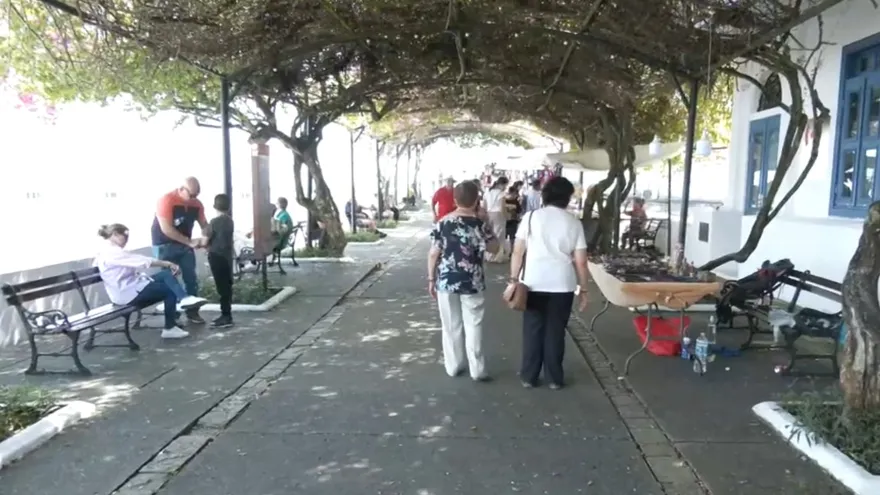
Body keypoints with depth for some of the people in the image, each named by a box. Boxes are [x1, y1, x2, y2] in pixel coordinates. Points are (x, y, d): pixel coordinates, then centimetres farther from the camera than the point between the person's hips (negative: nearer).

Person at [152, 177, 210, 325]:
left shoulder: (197, 204, -3)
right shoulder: (167, 200, -21)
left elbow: (204, 224, 2)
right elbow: (166, 229, -26)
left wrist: (205, 237, -21)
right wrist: (190, 242, -27)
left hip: (184, 244, 6)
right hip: (165, 245, -6)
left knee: (191, 279, 6)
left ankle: (192, 312, 15)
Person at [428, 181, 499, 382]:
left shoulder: (442, 223, -3)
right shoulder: (478, 223, -10)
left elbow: (434, 253, -2)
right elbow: (493, 247, 1)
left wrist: (431, 279, 8)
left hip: (445, 281, 2)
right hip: (471, 283, -2)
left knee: (451, 325, 12)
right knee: (473, 325, 7)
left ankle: (453, 366, 21)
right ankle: (477, 370, 10)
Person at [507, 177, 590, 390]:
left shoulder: (531, 217, -1)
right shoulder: (574, 223, 0)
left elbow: (518, 252, -5)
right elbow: (580, 261, -1)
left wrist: (513, 280, 1)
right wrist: (583, 290, 7)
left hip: (533, 283, 0)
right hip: (563, 284, 0)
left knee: (532, 330, 10)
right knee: (556, 331, 10)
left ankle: (529, 377, 18)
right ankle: (554, 378, 19)